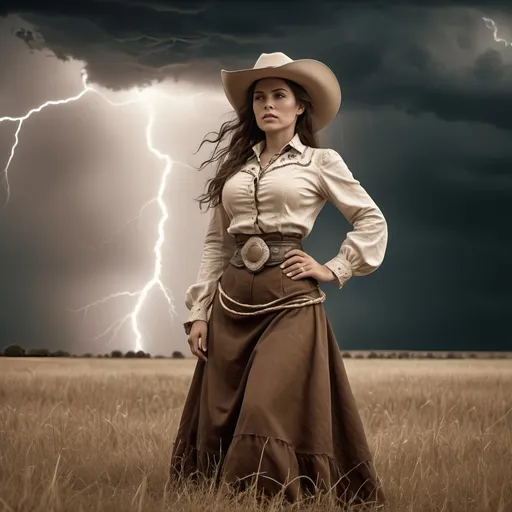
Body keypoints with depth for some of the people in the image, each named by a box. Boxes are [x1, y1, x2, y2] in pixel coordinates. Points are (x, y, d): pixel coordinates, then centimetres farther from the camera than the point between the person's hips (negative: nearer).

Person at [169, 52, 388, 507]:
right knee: (219, 423, 5)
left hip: (290, 299, -4)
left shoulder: (321, 162, 4)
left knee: (272, 419, -14)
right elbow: (215, 243, 14)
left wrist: (335, 270, -1)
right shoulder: (234, 165, 15)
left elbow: (373, 221, 8)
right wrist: (199, 312, 7)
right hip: (231, 301, 5)